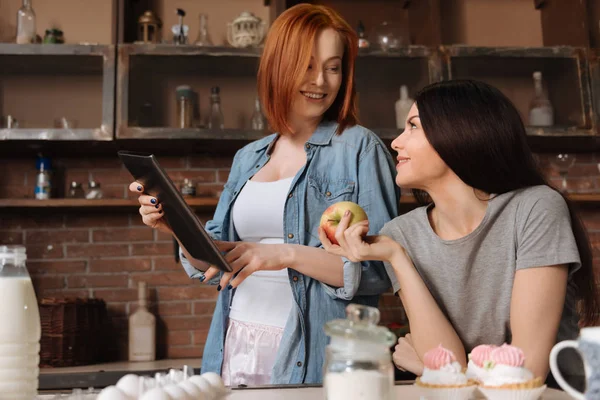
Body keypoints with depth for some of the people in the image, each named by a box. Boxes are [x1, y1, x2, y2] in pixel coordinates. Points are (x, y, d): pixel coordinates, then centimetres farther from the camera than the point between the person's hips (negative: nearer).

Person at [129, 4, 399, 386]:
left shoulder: (361, 149, -6)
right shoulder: (248, 159, 10)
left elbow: (383, 270, -13)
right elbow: (217, 265, 14)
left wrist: (287, 255, -21)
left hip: (312, 360, -4)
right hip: (237, 348, 5)